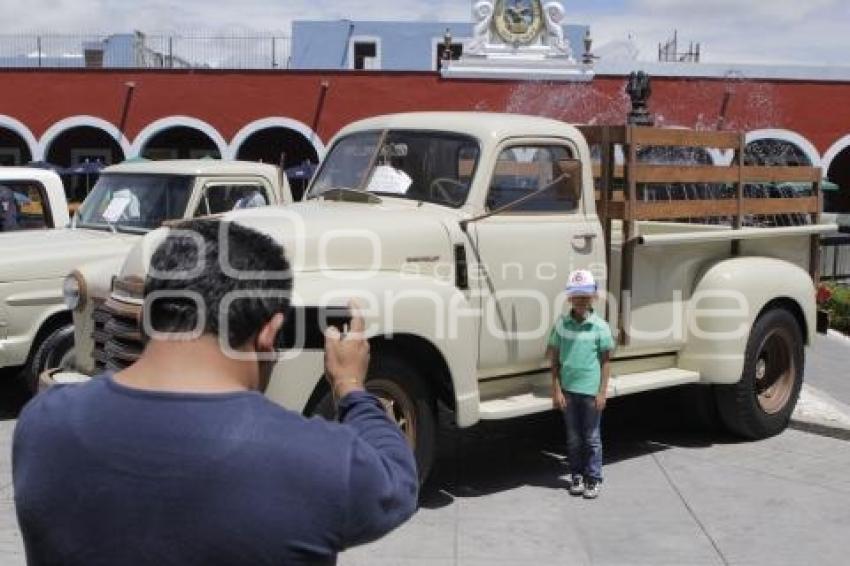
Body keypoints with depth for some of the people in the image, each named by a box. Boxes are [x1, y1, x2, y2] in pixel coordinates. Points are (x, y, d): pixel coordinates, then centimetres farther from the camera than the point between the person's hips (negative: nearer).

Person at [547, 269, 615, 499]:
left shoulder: (600, 326, -5)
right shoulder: (561, 324, -1)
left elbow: (605, 361, -1)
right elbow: (555, 359, 3)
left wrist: (602, 392, -5)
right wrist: (557, 390, -2)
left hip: (591, 391, -2)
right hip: (568, 390, 2)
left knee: (592, 438, 7)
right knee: (573, 438, 13)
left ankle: (593, 480, 18)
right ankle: (577, 476, 25)